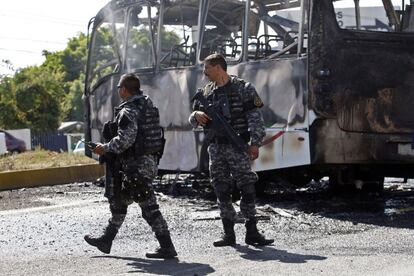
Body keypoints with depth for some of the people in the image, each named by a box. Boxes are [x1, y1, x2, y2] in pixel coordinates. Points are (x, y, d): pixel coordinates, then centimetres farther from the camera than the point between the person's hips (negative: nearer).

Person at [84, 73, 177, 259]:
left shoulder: (128, 111, -17)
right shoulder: (147, 105, 12)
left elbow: (125, 139, -27)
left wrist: (105, 148, -13)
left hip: (136, 165, -10)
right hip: (149, 161, 10)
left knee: (149, 207, -7)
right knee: (118, 201, 20)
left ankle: (167, 247, -6)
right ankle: (106, 240, 30)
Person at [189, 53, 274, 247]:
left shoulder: (243, 89, -1)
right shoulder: (206, 92, 14)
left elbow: (255, 118, -6)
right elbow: (193, 121, 19)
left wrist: (255, 143, -15)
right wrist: (196, 116, -5)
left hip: (238, 146, -5)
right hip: (216, 148, 5)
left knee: (247, 188, -6)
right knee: (222, 191, 4)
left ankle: (251, 232, 0)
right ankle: (228, 233, 10)